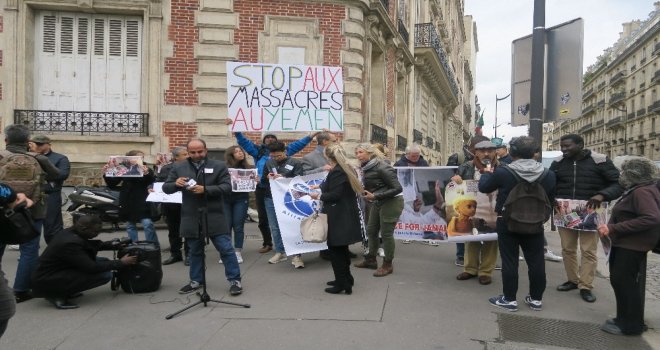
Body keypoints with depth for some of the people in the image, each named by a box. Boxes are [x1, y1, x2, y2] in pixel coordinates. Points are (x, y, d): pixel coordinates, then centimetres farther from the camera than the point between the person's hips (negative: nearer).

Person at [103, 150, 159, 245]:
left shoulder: (147, 170, -2)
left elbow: (153, 182, -19)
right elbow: (112, 185, 8)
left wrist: (147, 174, -38)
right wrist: (106, 174, -8)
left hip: (142, 203, -3)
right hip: (127, 203, 3)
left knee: (148, 224, -10)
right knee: (130, 226, 11)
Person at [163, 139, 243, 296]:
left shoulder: (218, 166, -1)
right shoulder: (178, 168, 7)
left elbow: (227, 187, -9)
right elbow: (166, 188, 8)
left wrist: (205, 190, -22)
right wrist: (176, 183, -16)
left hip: (214, 217, -3)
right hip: (191, 218, 3)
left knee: (226, 249, -1)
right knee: (195, 251, 16)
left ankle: (235, 280, 10)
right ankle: (196, 280, 31)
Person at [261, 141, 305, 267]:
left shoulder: (296, 163, -3)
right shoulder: (268, 163, 10)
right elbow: (263, 182, 15)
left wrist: (283, 178, -23)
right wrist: (267, 178, -7)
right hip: (271, 199, 4)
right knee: (275, 227, 9)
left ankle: (296, 255, -1)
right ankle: (280, 252, 22)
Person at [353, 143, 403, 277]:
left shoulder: (382, 167, -22)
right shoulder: (366, 168, 1)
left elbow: (398, 188, -22)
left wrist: (375, 196, -25)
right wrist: (364, 191, -6)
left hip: (392, 202, -9)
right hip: (377, 202, 9)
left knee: (386, 233, -2)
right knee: (371, 231, 14)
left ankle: (388, 265, 13)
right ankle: (371, 260, 28)